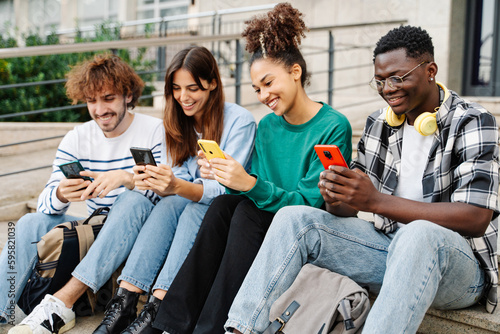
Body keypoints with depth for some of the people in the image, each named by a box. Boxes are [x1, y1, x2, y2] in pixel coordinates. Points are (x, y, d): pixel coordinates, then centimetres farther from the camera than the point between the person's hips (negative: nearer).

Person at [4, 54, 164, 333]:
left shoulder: (154, 130, -6)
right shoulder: (77, 139, 4)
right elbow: (45, 204, -4)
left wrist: (126, 177, -36)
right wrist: (61, 195, -30)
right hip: (95, 228, 4)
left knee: (133, 200, -34)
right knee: (32, 223, -18)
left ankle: (61, 303, -37)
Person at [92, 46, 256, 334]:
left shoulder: (240, 121, -12)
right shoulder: (179, 123, 6)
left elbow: (225, 189, -20)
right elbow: (178, 186, 1)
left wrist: (179, 186, -38)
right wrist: (158, 184, -23)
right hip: (187, 210, 5)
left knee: (192, 209, -33)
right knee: (170, 202, -27)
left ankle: (157, 309, -38)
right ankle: (126, 301, -33)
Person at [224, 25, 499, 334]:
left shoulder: (473, 123, -10)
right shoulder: (378, 124, 7)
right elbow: (349, 208, 8)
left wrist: (377, 201, -29)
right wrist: (336, 199, -19)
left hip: (460, 264, -5)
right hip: (388, 248, 6)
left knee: (419, 235, -41)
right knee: (294, 218, -10)